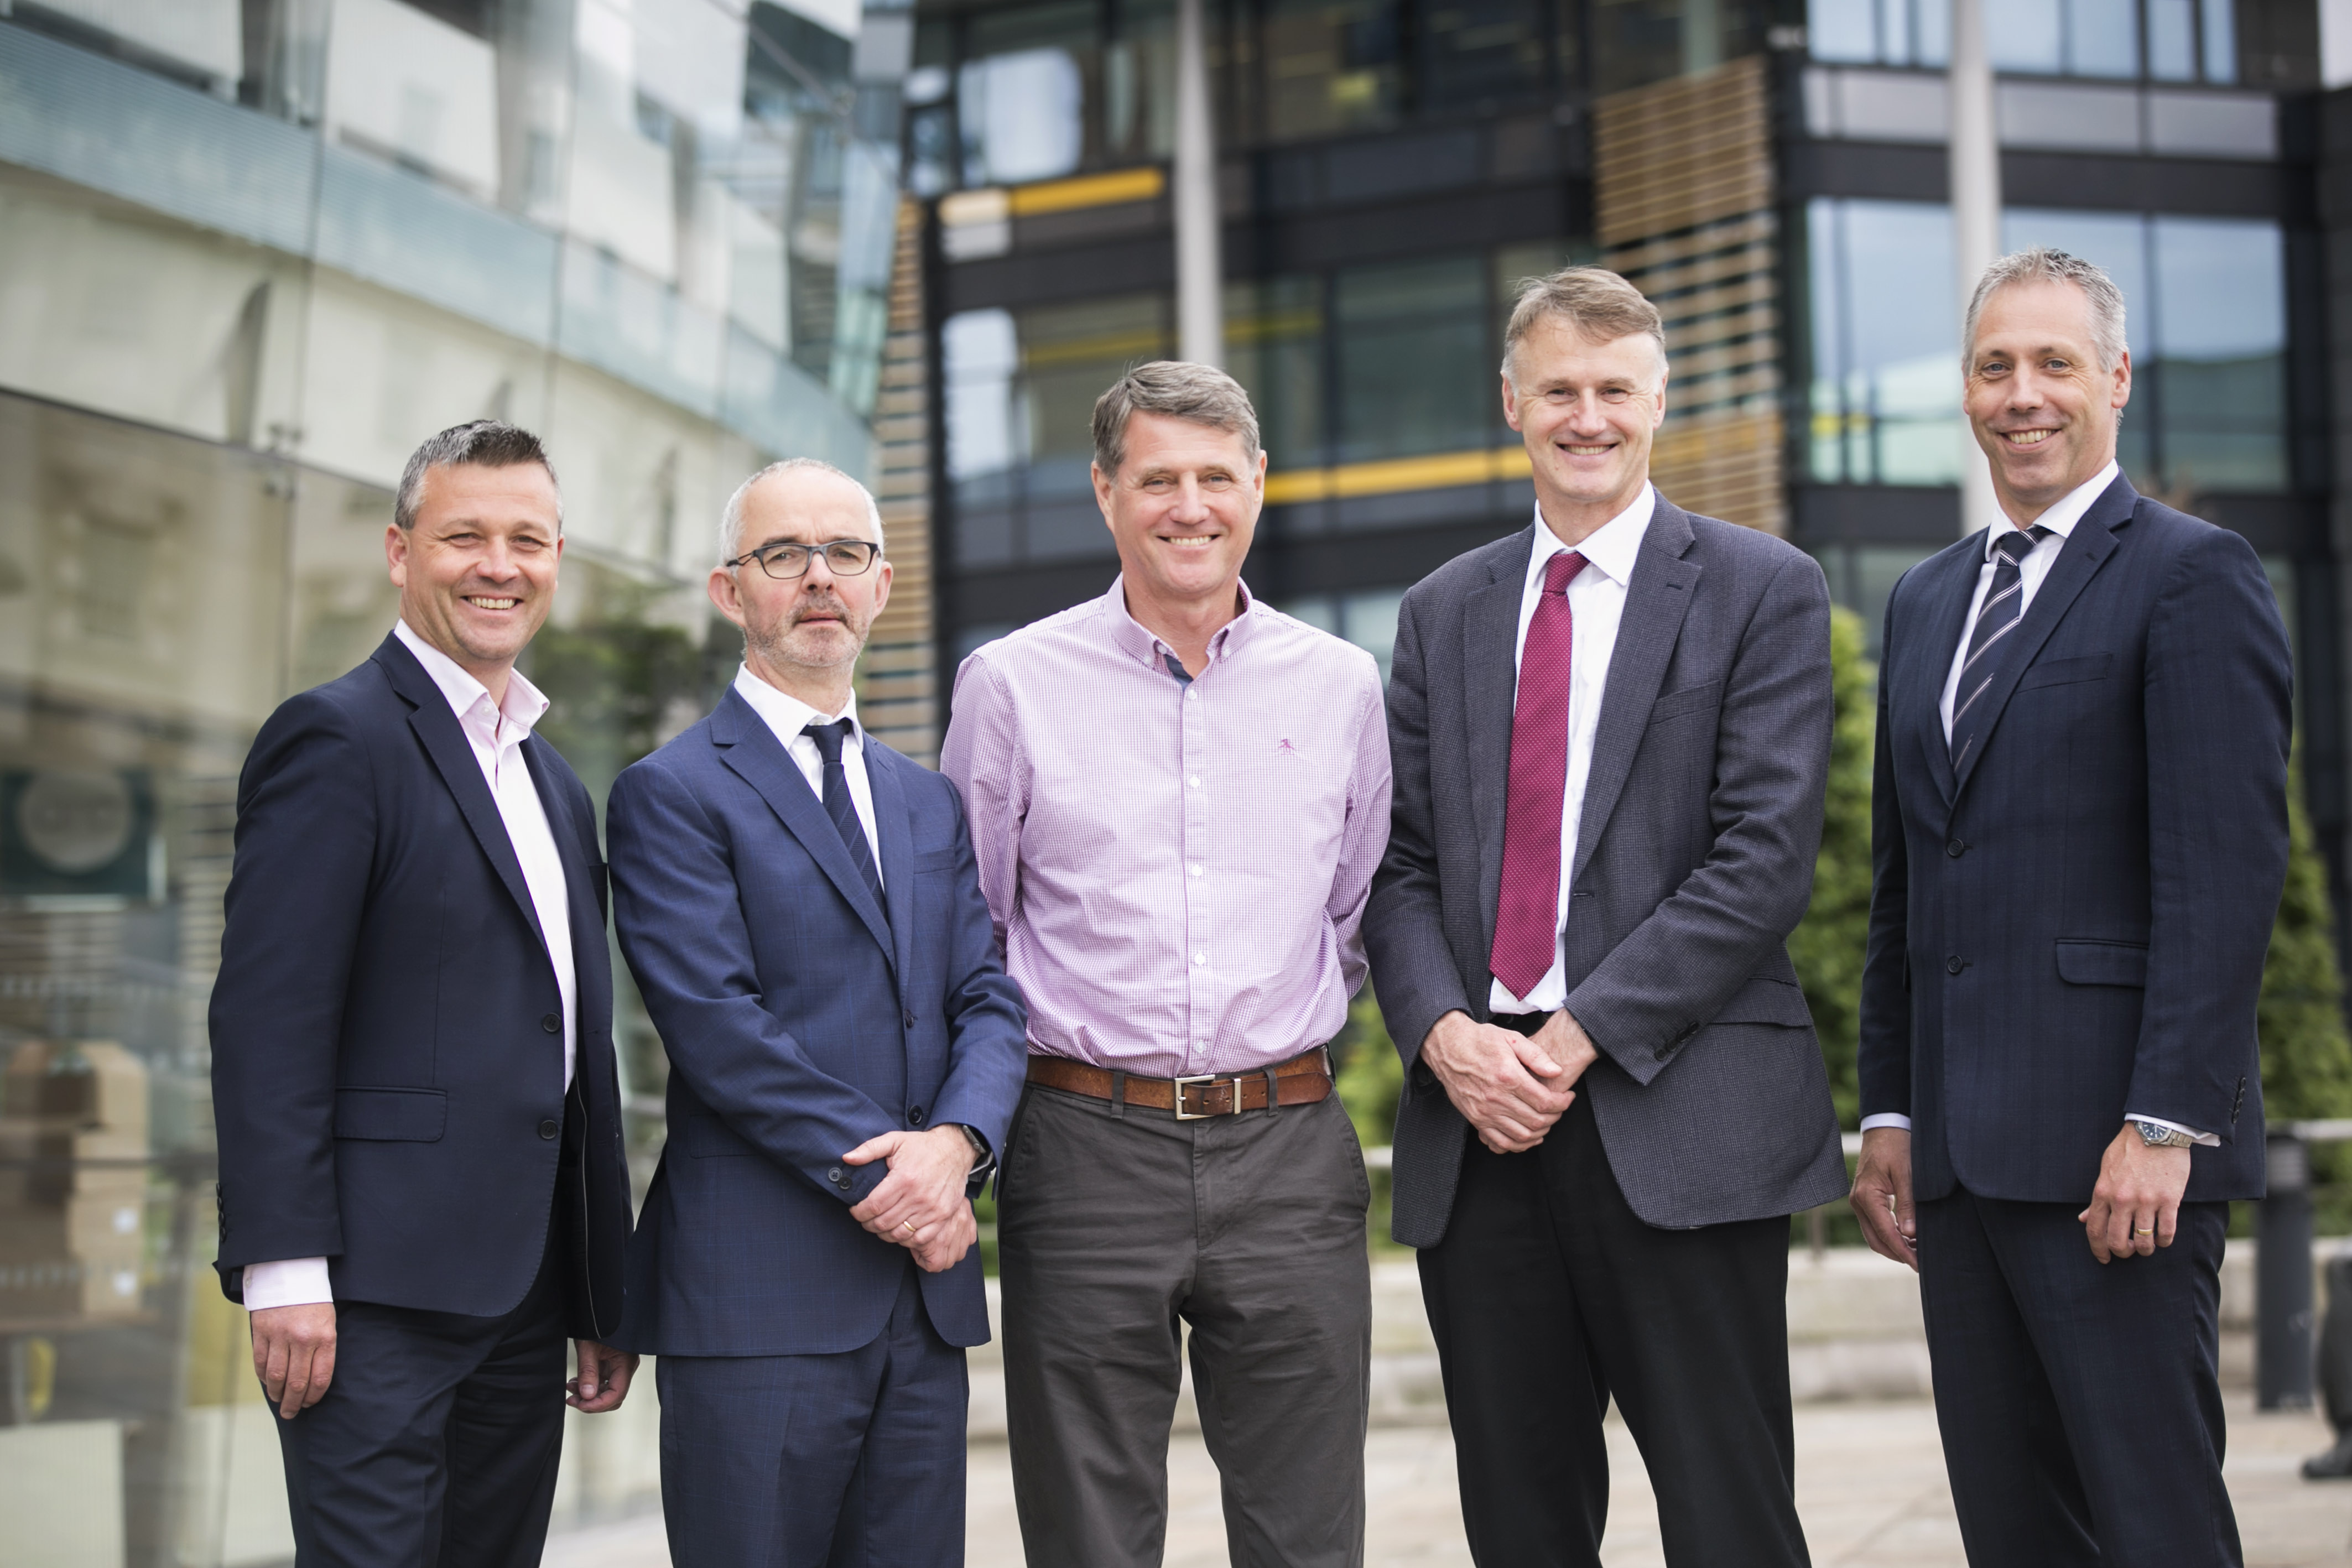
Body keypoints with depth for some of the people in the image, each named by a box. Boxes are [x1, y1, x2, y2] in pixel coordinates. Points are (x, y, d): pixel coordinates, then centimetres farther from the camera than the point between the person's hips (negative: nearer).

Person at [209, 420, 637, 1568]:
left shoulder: (555, 785, 19)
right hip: (376, 1291, -8)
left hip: (523, 1294, 8)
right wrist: (285, 1269, -20)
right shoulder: (336, 738, -6)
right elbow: (266, 1019, -14)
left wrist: (602, 1299, 18)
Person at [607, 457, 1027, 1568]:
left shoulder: (927, 801, 19)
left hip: (924, 1290, 6)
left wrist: (957, 1140, -9)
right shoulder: (671, 794, -2)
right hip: (756, 1302, -6)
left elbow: (988, 1001, 12)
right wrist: (884, 1177, -14)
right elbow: (719, 1027, -11)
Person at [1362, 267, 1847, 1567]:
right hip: (1476, 1121, 4)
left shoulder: (1763, 590, 2)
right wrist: (1444, 1033, -7)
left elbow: (1766, 858, -7)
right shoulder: (1442, 613, 16)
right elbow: (1400, 862, 12)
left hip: (1680, 1119, -4)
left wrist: (1581, 1036, -13)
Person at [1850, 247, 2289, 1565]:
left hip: (2111, 1149, -7)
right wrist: (1890, 1112, 16)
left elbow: (2228, 874, -12)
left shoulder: (2196, 576, -4)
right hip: (1959, 1147, 7)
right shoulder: (1929, 599, 19)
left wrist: (2164, 1123, -18)